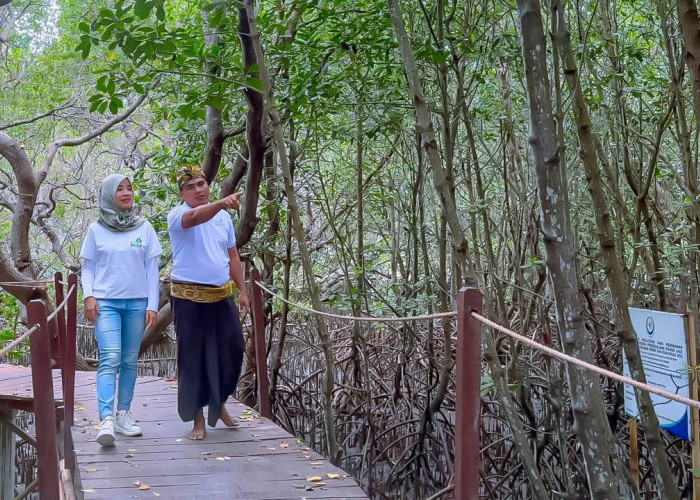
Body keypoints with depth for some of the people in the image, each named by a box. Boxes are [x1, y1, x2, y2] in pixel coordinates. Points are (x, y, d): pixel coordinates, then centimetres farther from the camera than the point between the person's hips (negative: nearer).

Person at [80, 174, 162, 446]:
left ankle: (123, 414, 17)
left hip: (137, 303, 2)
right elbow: (87, 267, 7)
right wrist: (89, 295, -9)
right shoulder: (97, 230, 4)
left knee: (129, 361, 7)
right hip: (106, 302, -2)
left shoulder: (144, 227, 6)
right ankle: (106, 420, -22)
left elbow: (152, 269, 7)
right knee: (110, 359, -15)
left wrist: (152, 305, 2)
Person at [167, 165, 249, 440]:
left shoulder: (224, 217, 8)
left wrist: (242, 291, 10)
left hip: (222, 296, 5)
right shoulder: (177, 215, -10)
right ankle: (198, 419, 11)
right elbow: (195, 217, -35)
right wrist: (221, 203, -53)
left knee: (232, 351, 8)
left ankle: (218, 403, 30)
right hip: (189, 297, -5)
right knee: (193, 357, 0)